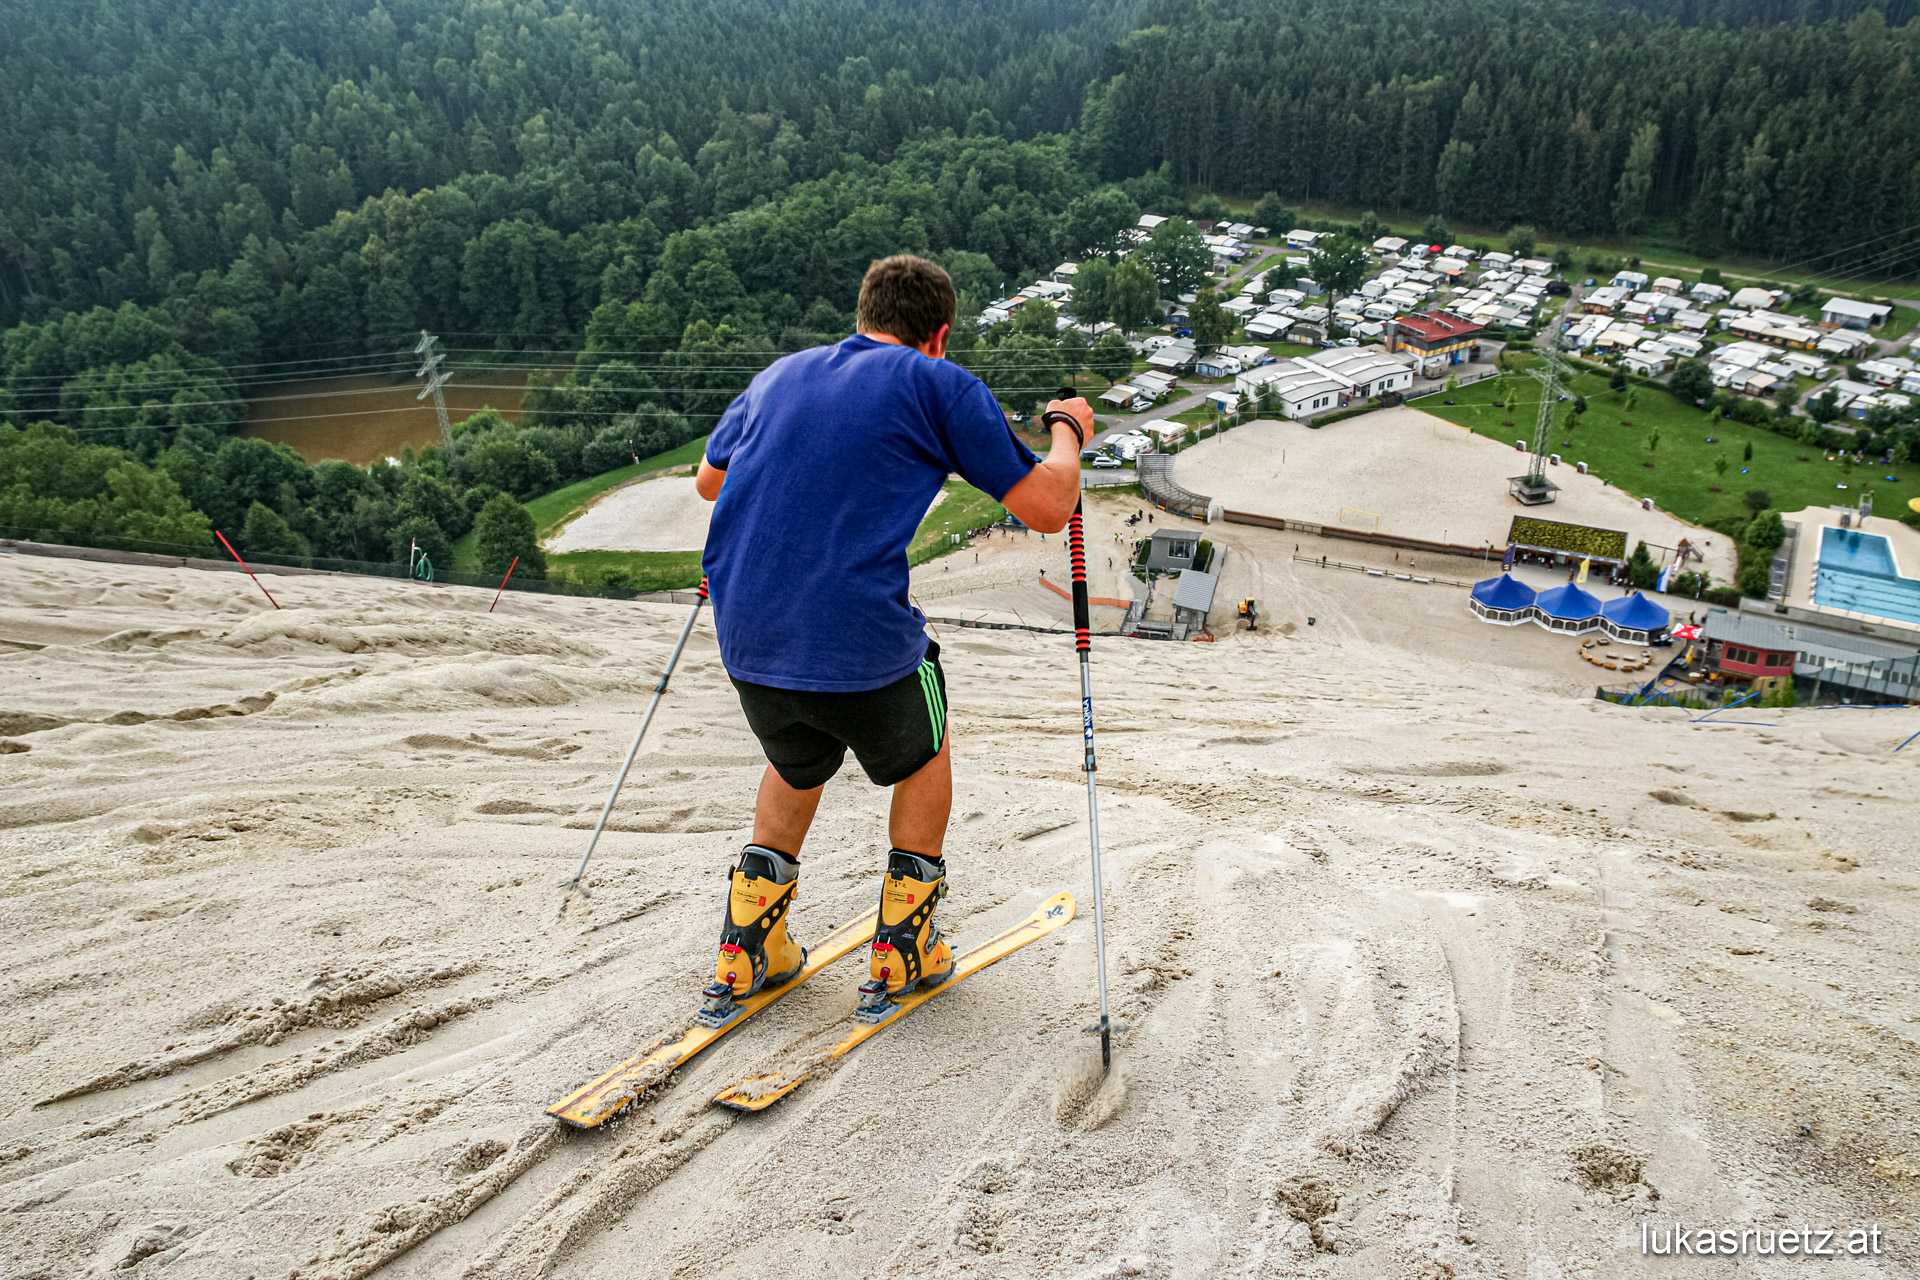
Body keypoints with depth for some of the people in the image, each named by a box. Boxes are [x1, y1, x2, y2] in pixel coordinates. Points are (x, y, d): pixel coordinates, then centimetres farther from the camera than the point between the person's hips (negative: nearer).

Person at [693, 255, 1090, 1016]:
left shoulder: (780, 374, 15)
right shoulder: (939, 385, 0)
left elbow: (707, 482, 29)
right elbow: (1046, 509, 0)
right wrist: (1067, 431, 19)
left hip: (747, 642, 5)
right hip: (862, 646, -5)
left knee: (798, 765, 33)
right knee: (925, 756, 26)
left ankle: (747, 953, 31)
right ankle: (902, 955, 29)